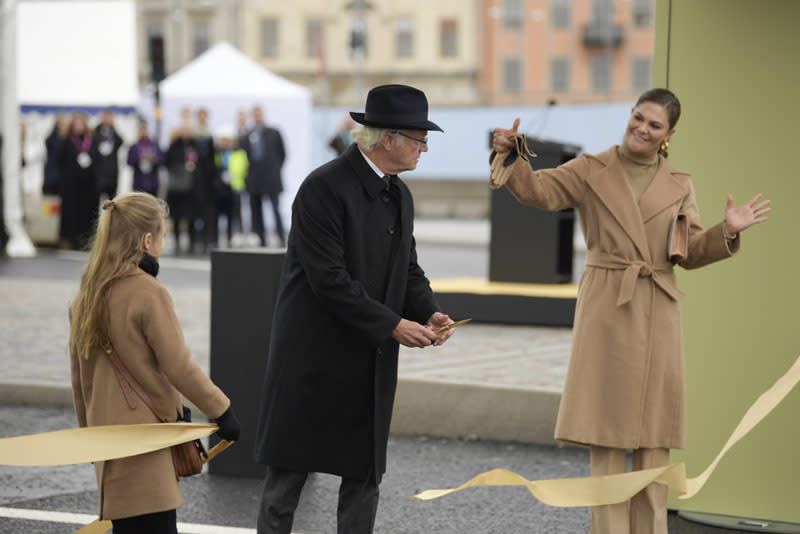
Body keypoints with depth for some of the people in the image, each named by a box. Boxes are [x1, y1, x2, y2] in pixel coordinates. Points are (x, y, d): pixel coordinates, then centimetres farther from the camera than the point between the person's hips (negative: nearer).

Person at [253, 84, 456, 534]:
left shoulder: (400, 195, 9)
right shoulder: (325, 188, -17)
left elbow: (408, 270, 14)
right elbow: (329, 278, -22)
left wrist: (429, 312, -6)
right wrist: (392, 325, -21)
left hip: (372, 363, 7)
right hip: (315, 358, -7)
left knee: (366, 472, 10)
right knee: (290, 470, 3)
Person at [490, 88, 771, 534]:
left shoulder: (679, 185, 10)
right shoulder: (591, 170, 3)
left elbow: (691, 252, 9)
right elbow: (538, 190, -8)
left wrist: (728, 232, -8)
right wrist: (511, 155, -25)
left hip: (658, 314, 2)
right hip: (606, 311, -2)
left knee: (655, 434, 6)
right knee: (606, 431, 0)